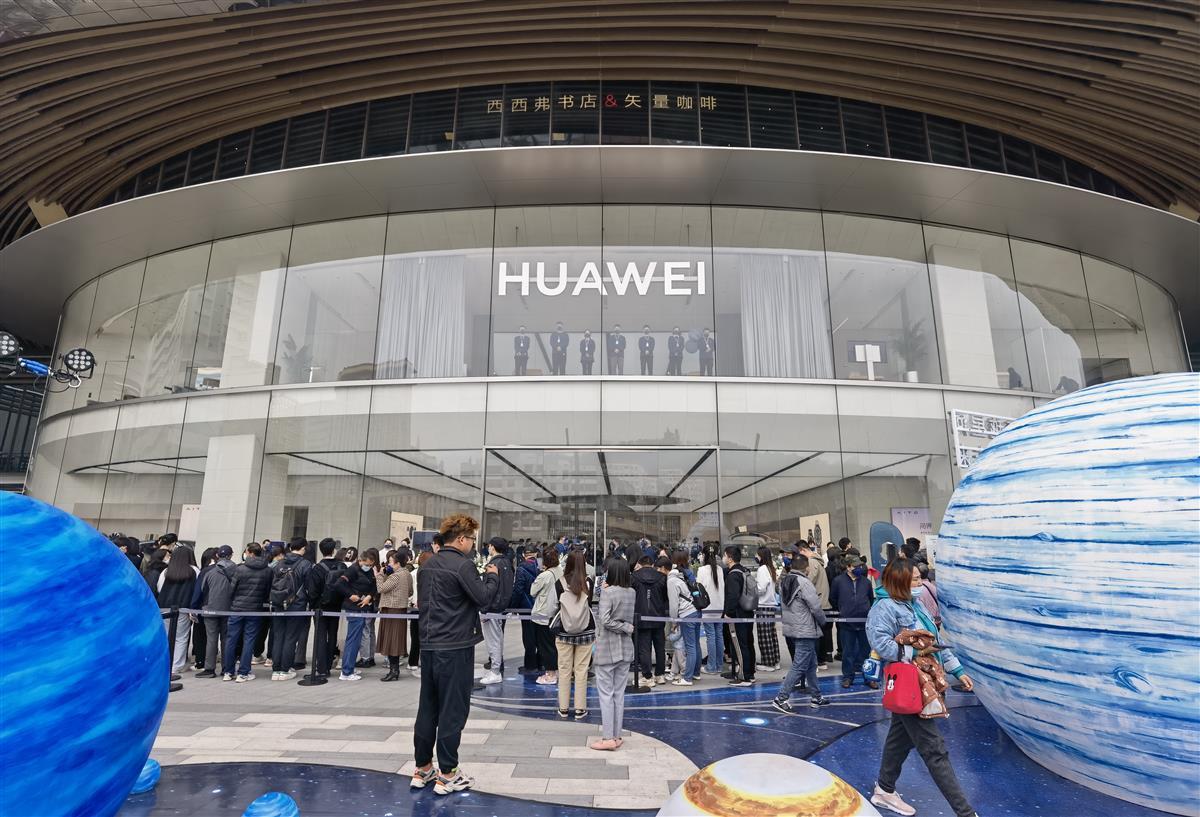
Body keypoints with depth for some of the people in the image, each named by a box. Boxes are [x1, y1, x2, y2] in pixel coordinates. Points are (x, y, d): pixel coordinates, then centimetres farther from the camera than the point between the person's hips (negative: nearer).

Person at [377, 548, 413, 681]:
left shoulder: (396, 576, -18)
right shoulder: (408, 574, 9)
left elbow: (381, 588, -15)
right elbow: (410, 593, 17)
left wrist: (383, 576, -6)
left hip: (392, 609, -9)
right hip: (402, 608, 9)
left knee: (391, 640, -2)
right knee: (396, 640, 13)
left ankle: (394, 671, 1)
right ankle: (395, 669, 19)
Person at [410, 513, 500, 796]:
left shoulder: (428, 565, 9)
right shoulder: (463, 565, -17)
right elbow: (485, 599, -18)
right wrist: (492, 576, 0)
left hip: (428, 644, 8)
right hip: (455, 647, -8)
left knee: (427, 708, 15)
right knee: (453, 710, 3)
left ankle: (422, 769, 26)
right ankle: (447, 775, 12)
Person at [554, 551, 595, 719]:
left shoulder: (559, 583, -10)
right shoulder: (588, 583, -7)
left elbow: (558, 606, -1)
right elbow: (590, 605, 1)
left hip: (564, 632, 0)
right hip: (586, 631, 0)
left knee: (564, 670, 10)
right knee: (581, 670, 7)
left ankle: (563, 708, 19)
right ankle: (580, 709, 14)